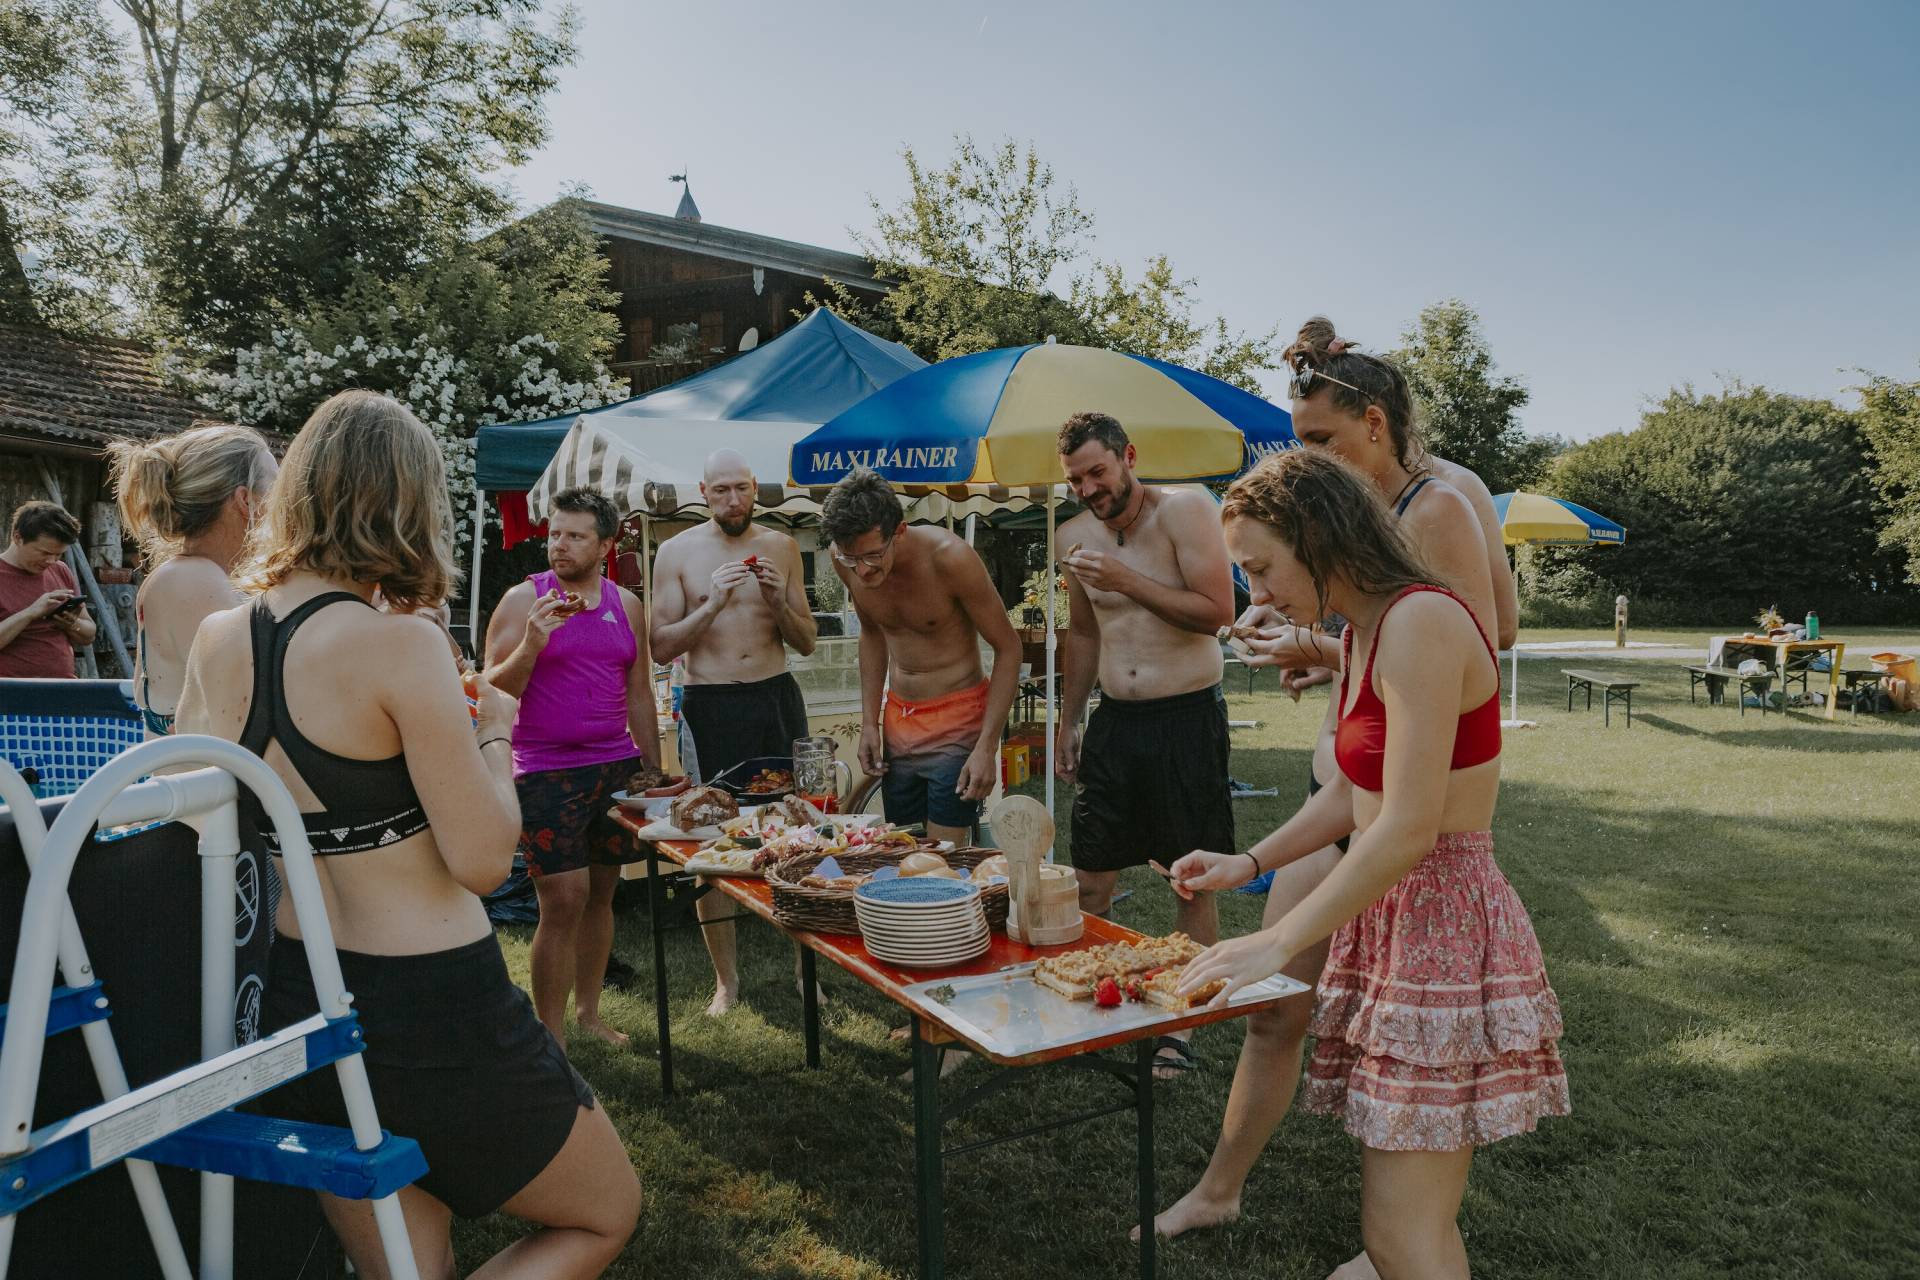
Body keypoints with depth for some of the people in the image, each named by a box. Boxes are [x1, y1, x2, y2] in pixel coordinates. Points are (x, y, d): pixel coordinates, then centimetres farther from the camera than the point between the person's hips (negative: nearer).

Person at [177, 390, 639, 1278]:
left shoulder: (216, 639, 1)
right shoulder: (399, 642, -19)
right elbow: (483, 860, -19)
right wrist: (494, 735, -1)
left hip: (295, 1003, 8)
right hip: (432, 1012, -7)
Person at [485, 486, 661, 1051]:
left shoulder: (626, 605, 9)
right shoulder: (523, 599, -4)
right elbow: (493, 691, -7)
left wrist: (654, 769, 15)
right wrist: (533, 643, -23)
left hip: (617, 767, 5)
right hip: (547, 774, -4)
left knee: (600, 893, 12)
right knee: (563, 900, -7)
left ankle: (587, 1010, 29)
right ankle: (551, 1037, 6)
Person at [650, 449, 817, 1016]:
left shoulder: (780, 546, 7)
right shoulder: (677, 551, 1)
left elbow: (806, 642, 9)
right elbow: (661, 647, -4)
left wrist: (777, 602, -10)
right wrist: (712, 604, -17)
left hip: (777, 698, 2)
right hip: (711, 708, -2)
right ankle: (726, 978, 17)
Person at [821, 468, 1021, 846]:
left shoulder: (950, 558, -22)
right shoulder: (846, 561, -7)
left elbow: (1008, 648, -15)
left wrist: (987, 746, -20)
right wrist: (869, 721, 7)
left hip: (957, 719, -5)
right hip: (897, 718, 5)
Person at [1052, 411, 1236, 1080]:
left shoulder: (1185, 509, -10)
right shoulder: (1076, 535, 7)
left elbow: (1217, 612, -19)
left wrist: (1128, 581, -24)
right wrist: (1067, 722, 19)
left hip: (1187, 718, -5)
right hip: (1114, 719, 5)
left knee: (1192, 883, 4)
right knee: (1089, 881, 7)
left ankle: (1181, 1025, 17)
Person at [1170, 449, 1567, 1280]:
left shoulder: (1421, 622, -19)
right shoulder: (1363, 634, 11)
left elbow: (1408, 829, -24)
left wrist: (1278, 944, -20)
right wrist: (1249, 863, 10)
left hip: (1443, 926, -9)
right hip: (1389, 917, 9)